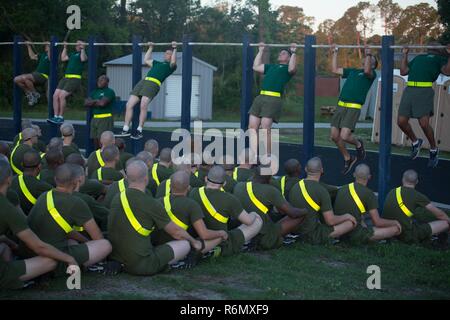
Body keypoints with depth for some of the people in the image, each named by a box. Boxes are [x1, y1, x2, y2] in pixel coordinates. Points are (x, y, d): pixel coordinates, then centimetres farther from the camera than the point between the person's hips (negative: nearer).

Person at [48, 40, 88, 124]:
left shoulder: (82, 53, 4)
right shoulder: (72, 54, 27)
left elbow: (83, 59, -18)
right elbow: (63, 58, 27)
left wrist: (82, 48, -13)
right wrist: (65, 48, 30)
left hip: (75, 79, -8)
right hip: (66, 78, 8)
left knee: (62, 95, -20)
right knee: (55, 95, -5)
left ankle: (61, 118, -11)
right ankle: (56, 117, -1)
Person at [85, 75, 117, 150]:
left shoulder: (109, 92, -3)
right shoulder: (95, 92, 20)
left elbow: (102, 103, -17)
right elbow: (86, 103, 9)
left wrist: (92, 103, 1)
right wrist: (96, 101, -7)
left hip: (105, 119, -7)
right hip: (94, 118, 7)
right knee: (95, 141, 8)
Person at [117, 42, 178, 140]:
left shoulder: (170, 66, 14)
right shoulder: (157, 63, 35)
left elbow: (173, 62, -8)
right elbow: (146, 60, 44)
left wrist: (174, 49, -1)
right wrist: (150, 48, 46)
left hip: (154, 84, -7)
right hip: (144, 81, 7)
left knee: (143, 106, -24)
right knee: (129, 105, -3)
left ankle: (139, 131, -15)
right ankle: (126, 130, 0)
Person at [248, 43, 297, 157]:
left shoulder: (287, 68, 10)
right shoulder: (271, 67, 30)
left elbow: (292, 68, -13)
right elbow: (256, 67, 28)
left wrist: (293, 52, -7)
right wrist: (261, 51, 32)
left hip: (273, 100, -7)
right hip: (260, 97, 7)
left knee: (265, 129, -13)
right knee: (252, 127, -2)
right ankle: (253, 156, 0)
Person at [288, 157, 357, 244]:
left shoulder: (294, 188, 0)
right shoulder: (322, 191, -19)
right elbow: (331, 221, -17)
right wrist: (346, 216, 4)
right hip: (314, 236, -7)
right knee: (351, 222, -2)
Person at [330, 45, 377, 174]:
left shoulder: (371, 74, 6)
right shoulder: (352, 71, 24)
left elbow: (367, 70, -18)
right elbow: (335, 70, 25)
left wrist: (369, 54, -15)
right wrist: (335, 53, 25)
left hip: (353, 108, -6)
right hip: (341, 106, 6)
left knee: (344, 136, -17)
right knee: (334, 136, 2)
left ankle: (358, 144, 17)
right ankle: (347, 159, 23)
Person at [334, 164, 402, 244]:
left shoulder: (342, 189, 7)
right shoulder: (369, 194, -11)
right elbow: (377, 222, -8)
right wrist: (394, 222, 10)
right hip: (355, 234, -7)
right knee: (396, 229, -5)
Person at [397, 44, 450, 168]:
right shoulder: (418, 57, 30)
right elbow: (403, 71, 27)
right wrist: (405, 54, 28)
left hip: (424, 90, -5)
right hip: (409, 90, 5)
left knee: (424, 123, -12)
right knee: (401, 121, -1)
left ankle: (434, 150, 10)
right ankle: (415, 142, 24)